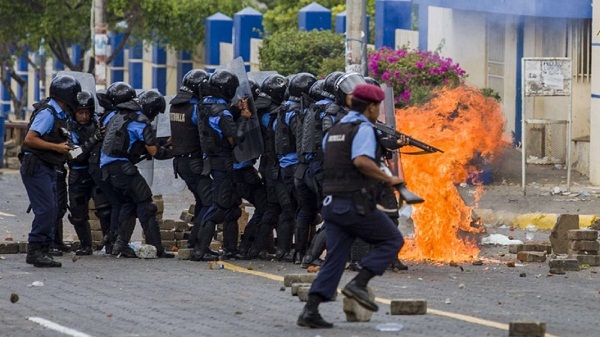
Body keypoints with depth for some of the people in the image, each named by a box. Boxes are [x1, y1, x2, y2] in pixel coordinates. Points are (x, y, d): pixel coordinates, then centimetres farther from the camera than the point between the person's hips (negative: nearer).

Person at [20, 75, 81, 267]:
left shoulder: (59, 114, 14)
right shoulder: (47, 113, -15)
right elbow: (30, 139, -21)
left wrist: (65, 148, 6)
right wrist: (57, 147, -19)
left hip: (47, 168, 10)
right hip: (36, 166, -10)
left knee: (51, 211, 8)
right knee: (46, 210, -14)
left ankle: (43, 250, 12)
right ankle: (35, 251, -13)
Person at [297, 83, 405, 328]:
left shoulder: (334, 131, 18)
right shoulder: (363, 129, -8)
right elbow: (362, 161, -25)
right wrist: (388, 179, -15)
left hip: (331, 204, 8)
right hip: (355, 204, -8)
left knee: (335, 258, 8)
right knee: (392, 240, 6)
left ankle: (310, 311, -3)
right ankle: (358, 284, -8)